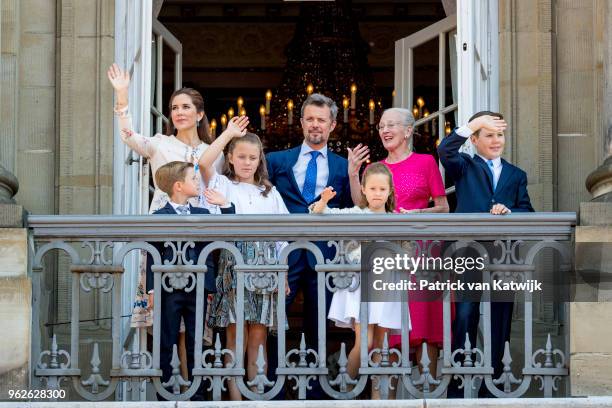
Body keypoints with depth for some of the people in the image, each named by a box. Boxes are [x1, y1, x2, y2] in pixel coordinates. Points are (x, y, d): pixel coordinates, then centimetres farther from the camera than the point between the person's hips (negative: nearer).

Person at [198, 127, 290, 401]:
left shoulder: (270, 193, 19)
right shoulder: (223, 185, 10)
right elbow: (204, 163, -11)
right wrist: (229, 133, -3)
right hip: (233, 266, -2)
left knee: (258, 337, 1)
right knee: (236, 336, -4)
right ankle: (235, 396, 0)